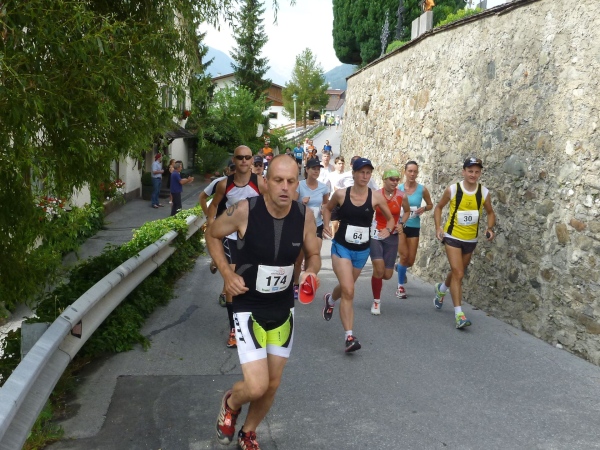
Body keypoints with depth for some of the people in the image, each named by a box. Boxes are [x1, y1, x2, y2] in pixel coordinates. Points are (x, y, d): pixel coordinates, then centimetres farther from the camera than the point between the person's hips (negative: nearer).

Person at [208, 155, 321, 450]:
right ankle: (231, 403, 26)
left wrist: (311, 272, -18)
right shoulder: (245, 211, -20)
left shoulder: (305, 216, -11)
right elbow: (212, 236, -2)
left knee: (272, 385, 15)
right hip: (249, 308, -4)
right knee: (256, 387, -12)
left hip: (283, 309, 4)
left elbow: (313, 255, 5)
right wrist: (227, 273, -13)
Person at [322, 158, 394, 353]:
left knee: (346, 288, 22)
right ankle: (349, 336, -12)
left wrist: (388, 229, -15)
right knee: (348, 291, -17)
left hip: (362, 250, 3)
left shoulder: (376, 197, -7)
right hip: (341, 247, -3)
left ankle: (330, 300, 58)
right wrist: (326, 226, -3)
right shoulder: (341, 194, -9)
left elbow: (390, 218, 5)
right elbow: (327, 208, 12)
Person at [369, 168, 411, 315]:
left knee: (387, 275, 2)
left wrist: (401, 224, -2)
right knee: (379, 269, -19)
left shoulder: (402, 196, -6)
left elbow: (407, 211, 13)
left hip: (392, 237, 2)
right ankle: (376, 301, 1)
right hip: (376, 235, -2)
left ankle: (376, 277, 41)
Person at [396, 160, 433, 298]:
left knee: (410, 261, 5)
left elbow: (430, 205, 9)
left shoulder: (422, 189, -4)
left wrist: (424, 208, -12)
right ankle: (401, 286, 6)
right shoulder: (398, 188, -7)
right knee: (404, 255, -13)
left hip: (414, 227, 2)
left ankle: (400, 267, 43)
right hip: (400, 225, -2)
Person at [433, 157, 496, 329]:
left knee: (458, 272, 20)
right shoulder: (452, 189, -12)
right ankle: (458, 314, -11)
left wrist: (490, 228, -10)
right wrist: (438, 227, -11)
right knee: (458, 273, -13)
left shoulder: (484, 192, -6)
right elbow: (439, 207, 2)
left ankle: (441, 289, 52)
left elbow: (490, 213, 9)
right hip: (452, 237, -4)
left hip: (471, 239, 4)